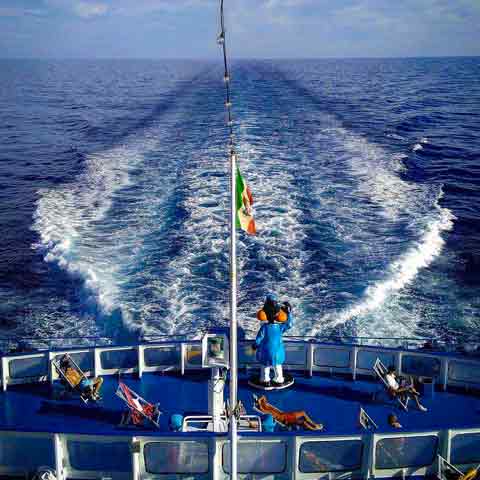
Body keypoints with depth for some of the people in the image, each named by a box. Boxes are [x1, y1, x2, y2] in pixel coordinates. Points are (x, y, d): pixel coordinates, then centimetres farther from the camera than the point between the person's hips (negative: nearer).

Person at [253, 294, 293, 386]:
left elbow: (259, 338, -10)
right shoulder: (280, 327, -14)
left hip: (266, 350, -1)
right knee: (277, 366, 18)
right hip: (277, 350, 1)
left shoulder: (264, 327, -18)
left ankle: (265, 380, 25)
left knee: (265, 366, 17)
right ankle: (278, 380, 28)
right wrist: (289, 312, 5)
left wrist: (255, 345, 6)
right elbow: (290, 323, 0)